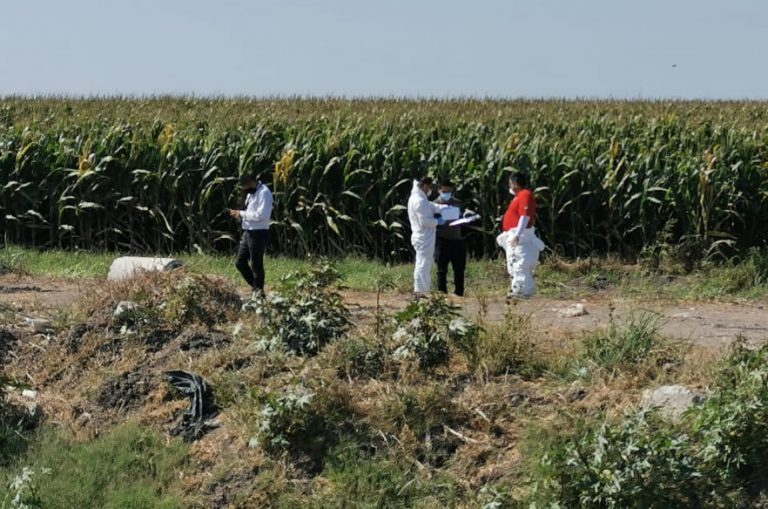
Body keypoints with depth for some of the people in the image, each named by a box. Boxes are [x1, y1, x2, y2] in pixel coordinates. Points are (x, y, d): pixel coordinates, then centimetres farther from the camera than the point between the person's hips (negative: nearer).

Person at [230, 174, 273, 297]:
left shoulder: (264, 193, -15)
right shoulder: (251, 193, 15)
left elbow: (261, 215, -24)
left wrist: (242, 213, -17)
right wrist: (239, 215, 1)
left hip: (258, 234, -10)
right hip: (247, 233, 10)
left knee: (256, 264, -2)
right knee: (240, 262, 11)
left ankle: (259, 291, 11)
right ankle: (256, 287, 21)